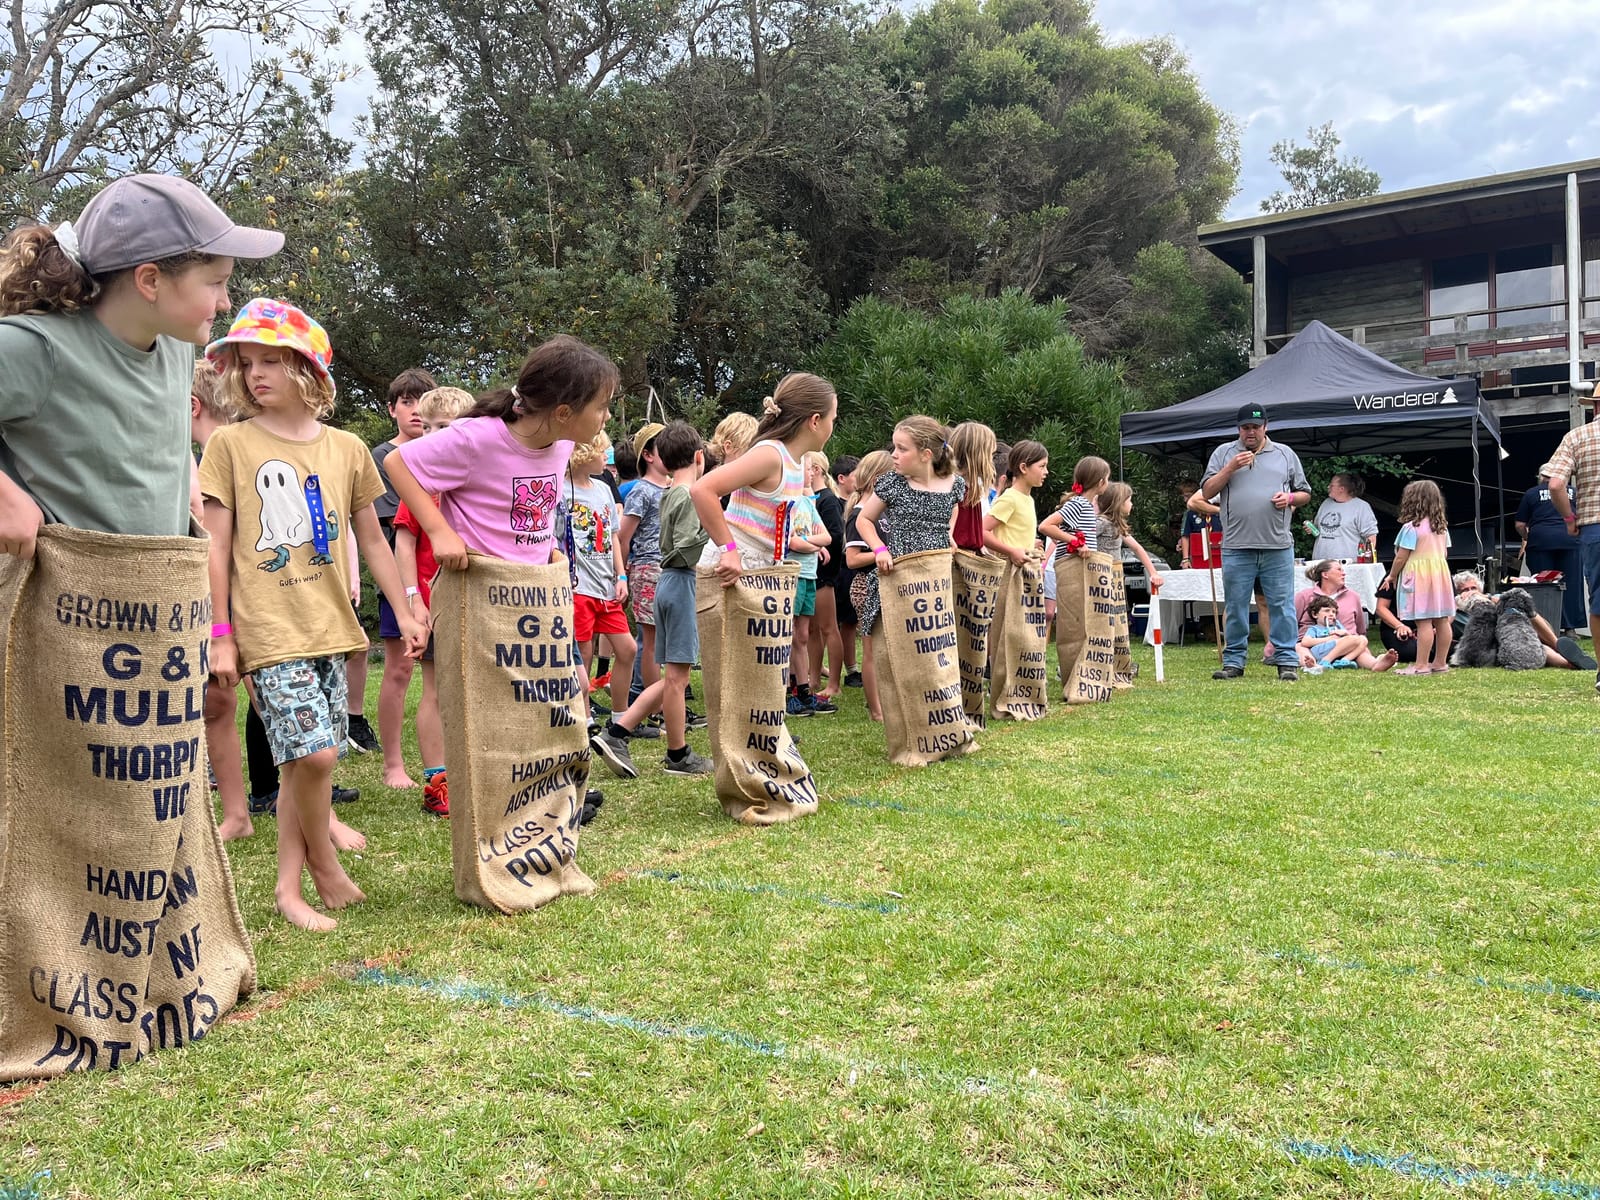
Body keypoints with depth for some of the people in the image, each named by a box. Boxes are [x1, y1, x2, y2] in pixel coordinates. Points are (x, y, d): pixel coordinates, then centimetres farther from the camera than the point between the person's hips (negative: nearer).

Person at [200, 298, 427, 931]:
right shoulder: (231, 444, -1)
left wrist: (406, 614, 13)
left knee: (303, 758, 8)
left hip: (330, 626, 4)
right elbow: (216, 545, -2)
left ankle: (288, 885, 21)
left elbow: (372, 539, 14)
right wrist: (219, 635, -5)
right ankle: (323, 863, 10)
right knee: (313, 750, -14)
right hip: (268, 628, -4)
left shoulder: (346, 448, 7)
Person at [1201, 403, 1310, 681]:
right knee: (1235, 607, 4)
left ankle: (1287, 661, 5)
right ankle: (1233, 661, 12)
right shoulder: (1223, 453, 11)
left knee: (1282, 605, 0)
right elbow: (1207, 492, 4)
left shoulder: (1285, 454, 13)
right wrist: (1230, 468, -7)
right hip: (1236, 546, 0)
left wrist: (1290, 498, -5)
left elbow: (1305, 494, 17)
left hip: (1278, 546, 0)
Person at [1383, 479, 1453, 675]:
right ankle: (1440, 662, 17)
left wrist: (1392, 575, 3)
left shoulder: (1411, 527, -12)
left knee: (1423, 622, -8)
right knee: (1442, 621, 9)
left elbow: (1401, 557, -10)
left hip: (1419, 576, -8)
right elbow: (1444, 552, 15)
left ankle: (1421, 665, -8)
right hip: (1440, 571, 8)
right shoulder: (1442, 527, 11)